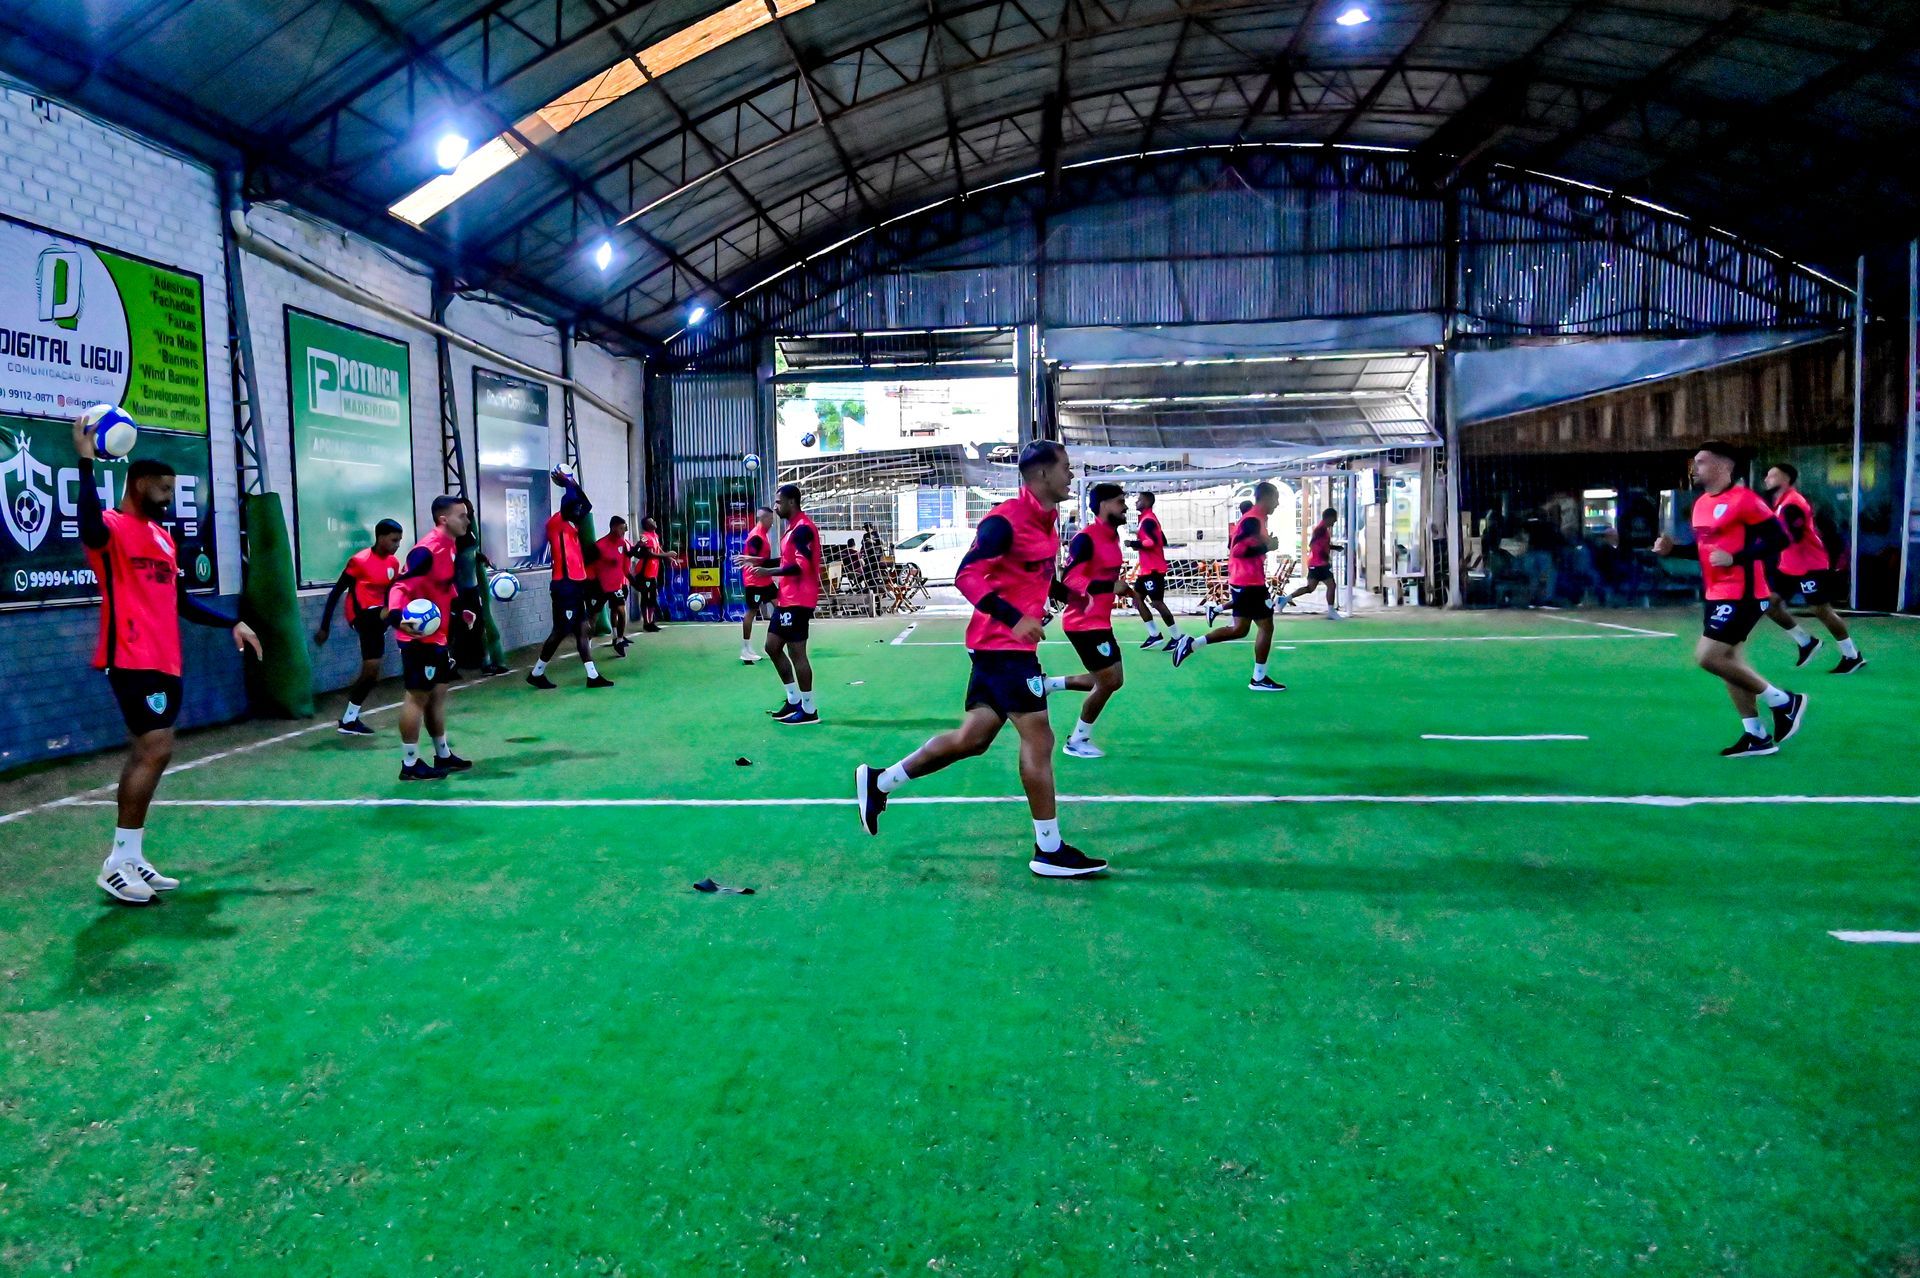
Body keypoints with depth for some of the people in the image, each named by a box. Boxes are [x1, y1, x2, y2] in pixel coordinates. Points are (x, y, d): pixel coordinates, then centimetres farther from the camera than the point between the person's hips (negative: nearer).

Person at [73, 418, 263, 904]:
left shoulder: (163, 536, 18)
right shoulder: (113, 529, -8)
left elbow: (181, 601, 25)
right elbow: (89, 524, -35)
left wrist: (231, 623, 18)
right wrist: (86, 461, -38)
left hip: (165, 661, 9)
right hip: (133, 660, -9)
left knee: (146, 754, 9)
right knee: (155, 751, -13)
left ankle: (131, 859, 15)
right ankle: (117, 863, -5)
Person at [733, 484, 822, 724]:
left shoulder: (803, 528, -16)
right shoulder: (794, 527, 15)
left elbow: (802, 565, -24)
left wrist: (769, 572, -26)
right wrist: (756, 560, 21)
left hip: (798, 601, -11)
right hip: (787, 599, 11)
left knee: (796, 653, -5)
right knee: (773, 646, 14)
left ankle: (809, 710, 3)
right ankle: (794, 700, 21)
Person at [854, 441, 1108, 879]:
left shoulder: (1047, 520, 13)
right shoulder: (1006, 519, -16)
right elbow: (967, 575, -21)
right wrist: (1014, 619, -29)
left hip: (1010, 644, 10)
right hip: (1003, 644, -10)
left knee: (972, 738, 12)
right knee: (1038, 737, -6)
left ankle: (878, 782, 24)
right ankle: (1049, 851, 3)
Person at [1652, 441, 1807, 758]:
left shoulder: (1743, 498, -15)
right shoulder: (1701, 503, 12)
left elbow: (1779, 539, -17)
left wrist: (1736, 557, -26)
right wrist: (1672, 548, 7)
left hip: (1741, 595, -9)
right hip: (1717, 595, 10)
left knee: (1707, 657, -14)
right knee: (1728, 659, 12)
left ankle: (1784, 702, 2)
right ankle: (1757, 735, 20)